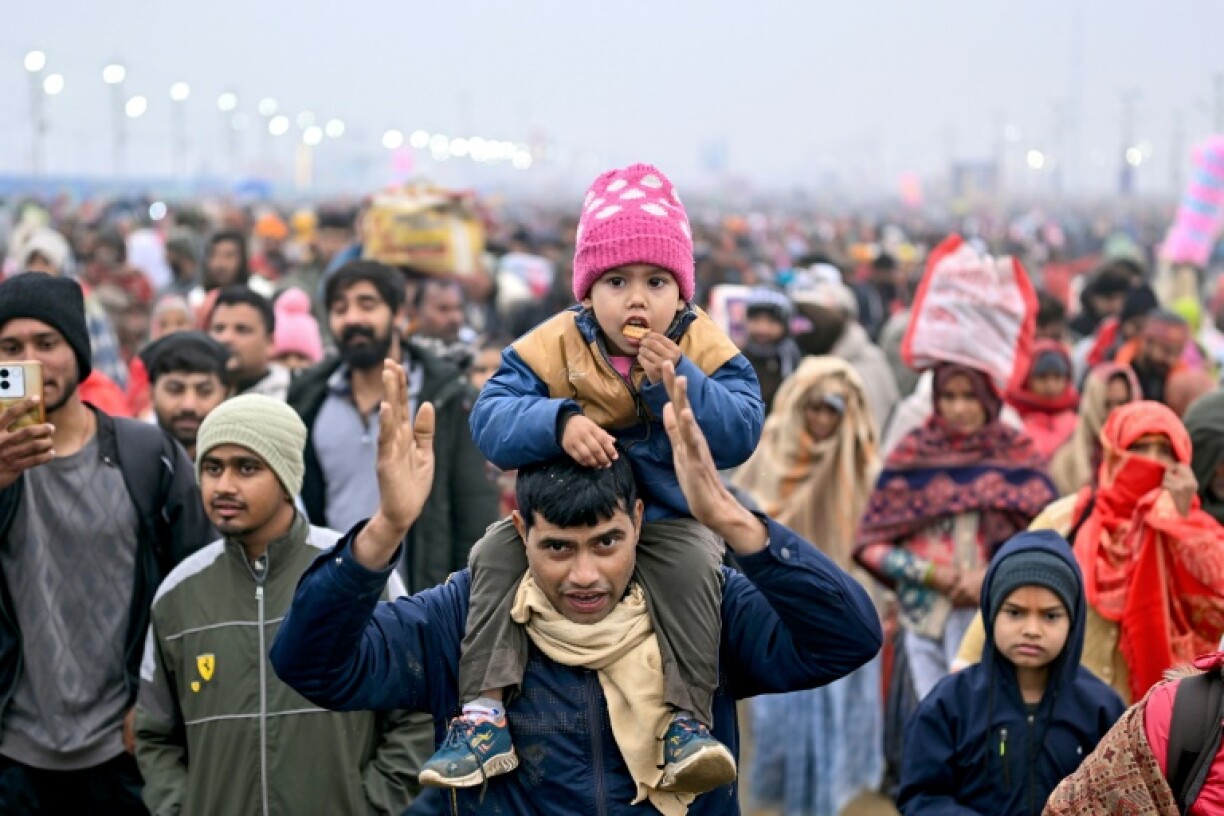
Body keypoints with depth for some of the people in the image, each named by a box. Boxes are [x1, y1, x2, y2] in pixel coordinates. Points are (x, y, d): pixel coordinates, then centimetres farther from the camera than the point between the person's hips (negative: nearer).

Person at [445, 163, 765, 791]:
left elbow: (741, 435, -18)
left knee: (694, 559, -30)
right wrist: (559, 422, -39)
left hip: (668, 519, -1)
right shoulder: (553, 346, -9)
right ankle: (484, 710, -20)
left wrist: (678, 384, -31)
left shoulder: (704, 348, -8)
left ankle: (687, 717, -26)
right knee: (495, 553, -19)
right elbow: (490, 420, -20)